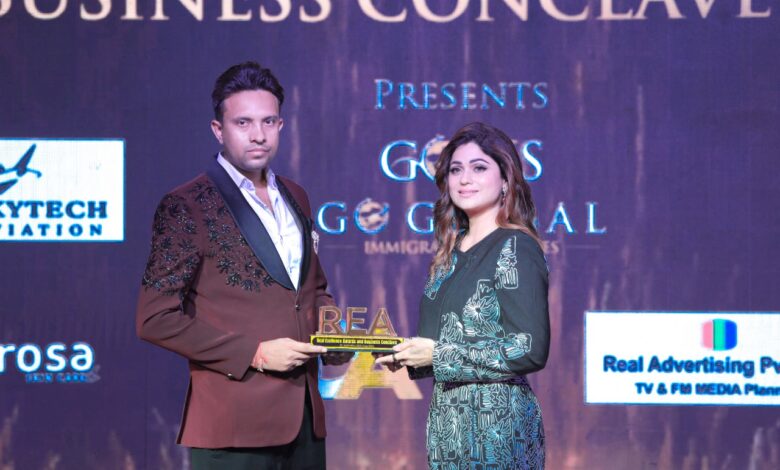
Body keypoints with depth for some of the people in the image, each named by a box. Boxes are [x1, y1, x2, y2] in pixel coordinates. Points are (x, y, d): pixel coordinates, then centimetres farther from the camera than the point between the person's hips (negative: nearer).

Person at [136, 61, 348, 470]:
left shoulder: (295, 198, 15)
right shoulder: (186, 206, -6)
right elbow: (155, 318, -10)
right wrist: (254, 354, -15)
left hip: (305, 419, 6)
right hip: (234, 426, -6)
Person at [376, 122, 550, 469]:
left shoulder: (516, 249, -11)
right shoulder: (454, 250, 12)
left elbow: (530, 350, -18)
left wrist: (438, 354, -15)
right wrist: (408, 356, 1)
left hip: (497, 423, -7)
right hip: (448, 421, 7)